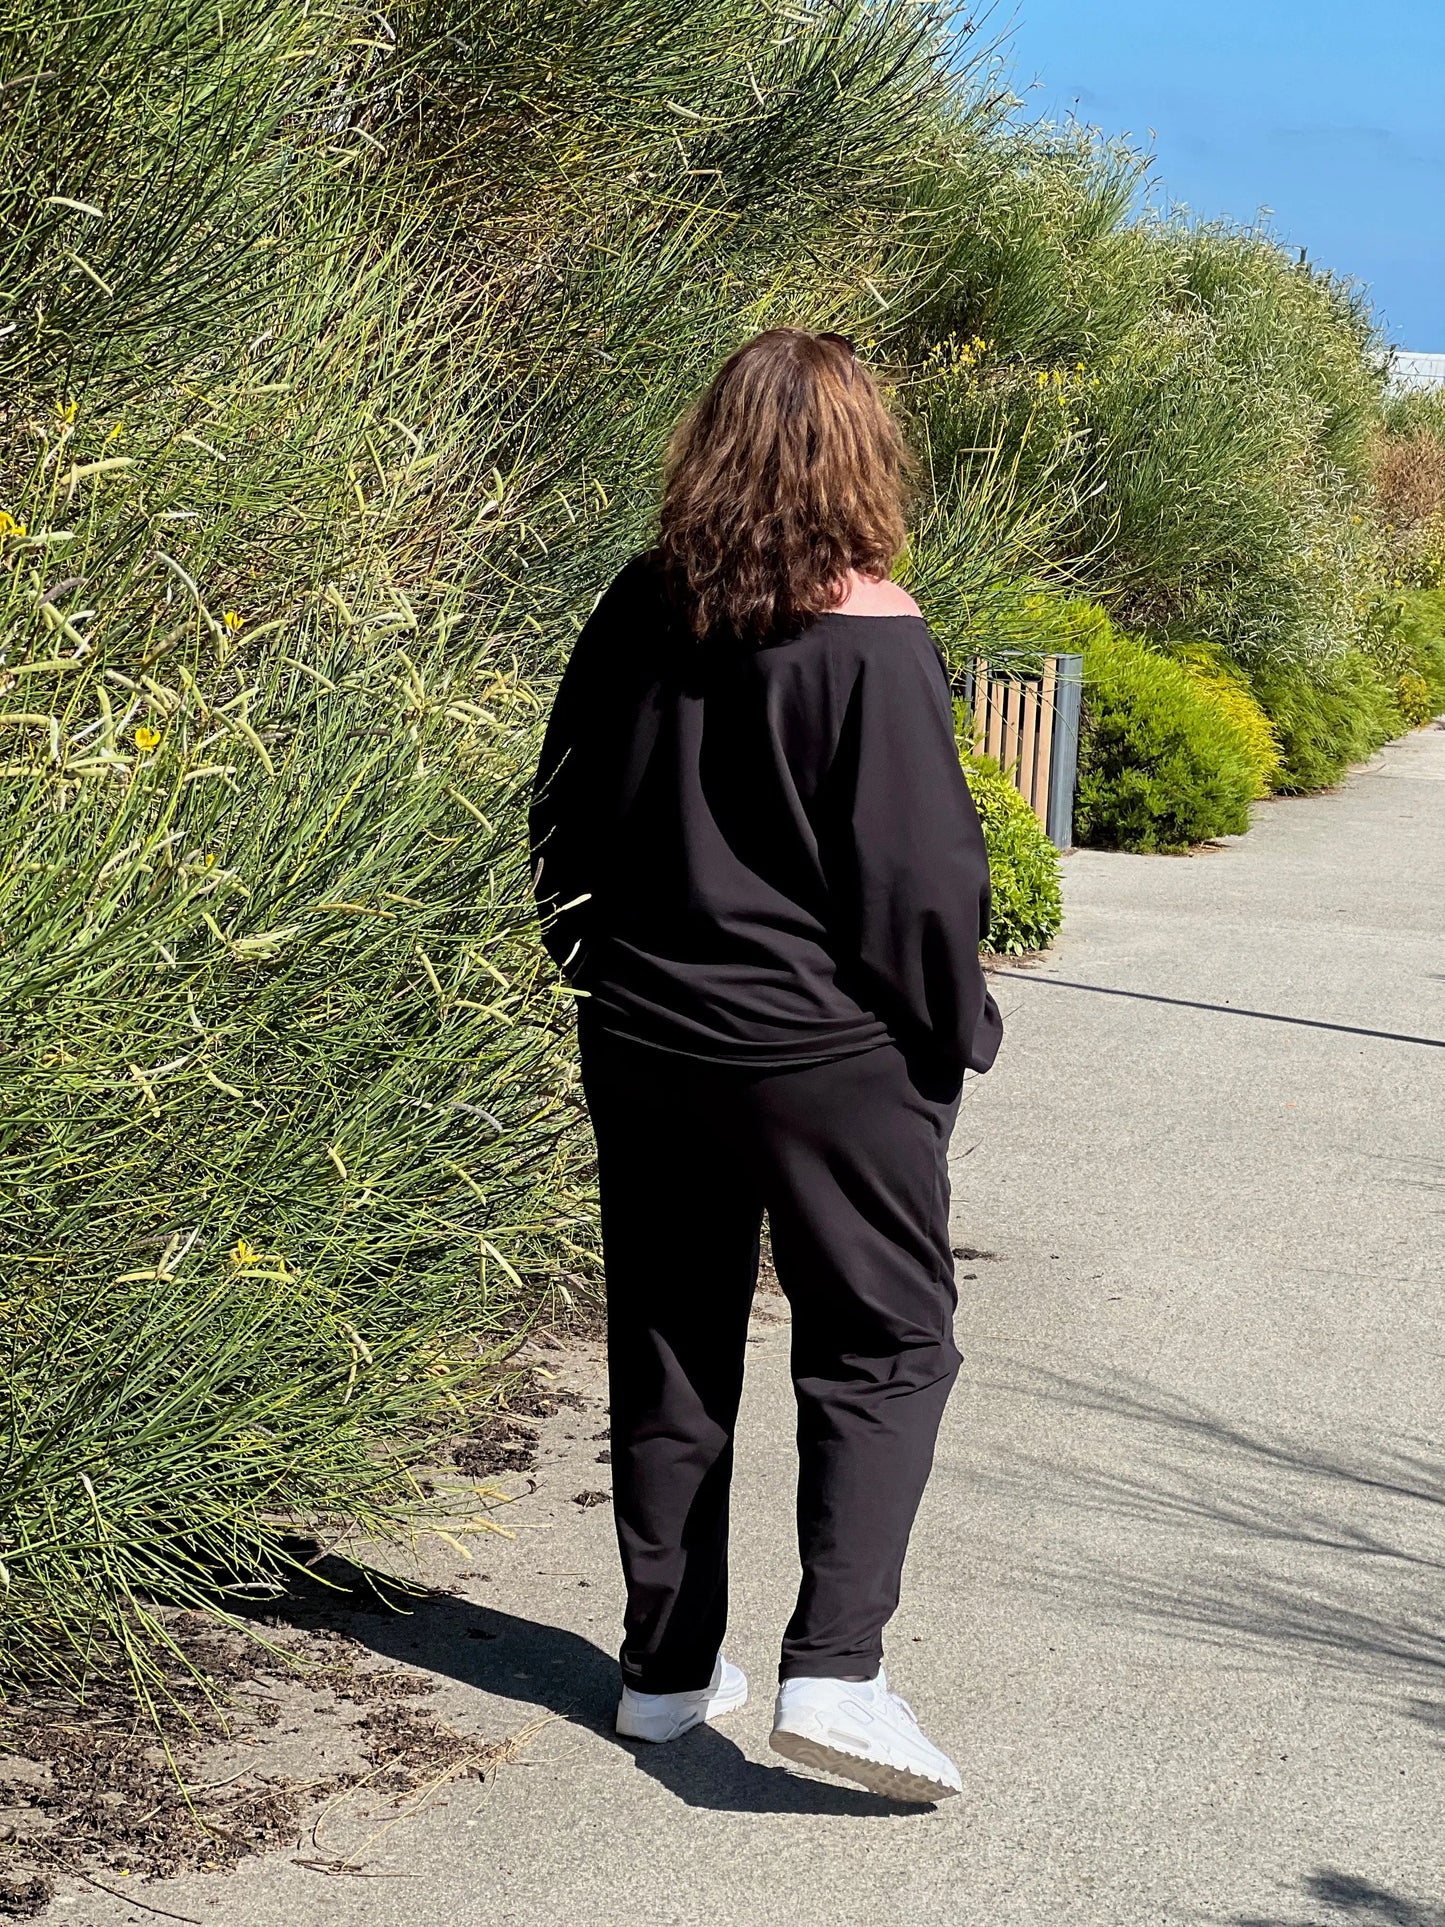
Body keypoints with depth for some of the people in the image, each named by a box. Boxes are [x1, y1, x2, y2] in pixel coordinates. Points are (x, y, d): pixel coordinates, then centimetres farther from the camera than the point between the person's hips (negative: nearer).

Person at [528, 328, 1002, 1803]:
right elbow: (918, 872, -14)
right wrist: (957, 1033, 0)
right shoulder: (872, 639, -14)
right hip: (826, 1051, -5)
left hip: (642, 1045, 5)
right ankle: (835, 1669, -6)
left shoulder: (636, 614, 1)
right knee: (882, 1346, 6)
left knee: (670, 1350, 14)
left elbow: (564, 814, 9)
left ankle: (666, 1665, 21)